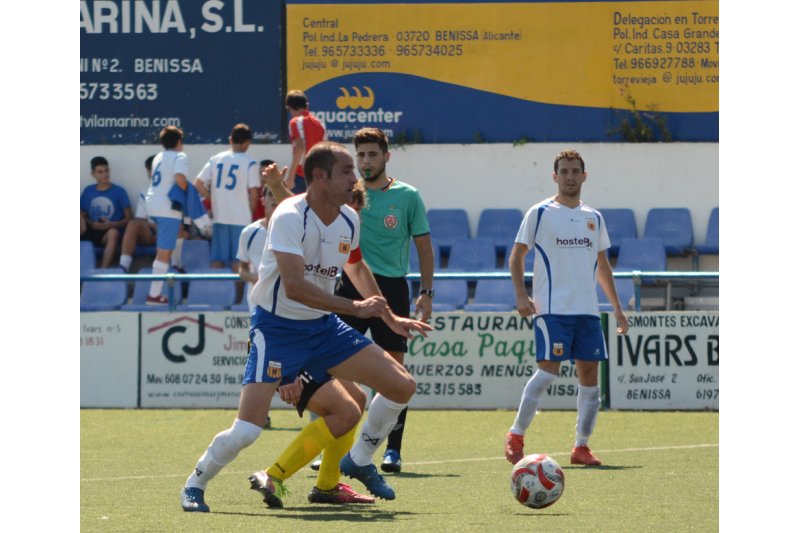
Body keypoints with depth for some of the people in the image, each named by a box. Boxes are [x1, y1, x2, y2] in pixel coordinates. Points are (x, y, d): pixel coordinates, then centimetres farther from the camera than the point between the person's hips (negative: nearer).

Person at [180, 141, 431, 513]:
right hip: (278, 328, -7)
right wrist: (355, 307, -30)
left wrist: (390, 319, 27)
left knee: (402, 387, -1)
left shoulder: (349, 220, 1)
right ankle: (194, 485, 9)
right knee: (247, 430, -17)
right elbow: (294, 287, -32)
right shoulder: (290, 217, -22)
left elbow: (356, 268, 23)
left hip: (323, 326, 7)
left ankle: (359, 461, 21)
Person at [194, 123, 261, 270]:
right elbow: (253, 194, -8)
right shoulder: (250, 163, -6)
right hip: (241, 218, -3)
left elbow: (198, 185, 3)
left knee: (217, 259, 7)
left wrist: (214, 199, 13)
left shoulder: (215, 159, 5)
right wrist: (251, 214, 7)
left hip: (219, 217, 3)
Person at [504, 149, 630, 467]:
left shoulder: (594, 218, 15)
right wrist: (521, 295, -11)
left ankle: (581, 446, 7)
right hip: (551, 308, -5)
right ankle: (516, 436, -2)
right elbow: (517, 256, 2)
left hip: (588, 309, 5)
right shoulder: (540, 213, 0)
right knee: (549, 369, -15)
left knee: (589, 373, 0)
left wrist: (617, 307, 18)